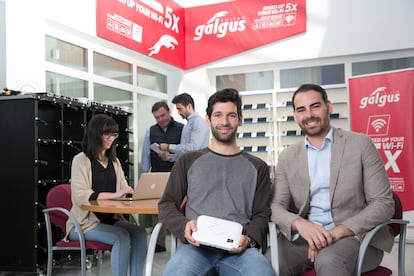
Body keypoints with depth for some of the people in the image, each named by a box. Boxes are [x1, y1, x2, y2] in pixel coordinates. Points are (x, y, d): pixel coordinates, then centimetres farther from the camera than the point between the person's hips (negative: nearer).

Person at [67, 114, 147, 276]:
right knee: (122, 237, -29)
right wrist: (114, 195, -29)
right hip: (85, 222, -6)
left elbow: (125, 190, 12)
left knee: (140, 233, -21)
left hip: (111, 219, 6)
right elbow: (80, 196, -19)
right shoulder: (81, 160, -6)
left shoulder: (114, 161, 15)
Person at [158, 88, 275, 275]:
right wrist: (184, 225, -9)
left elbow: (261, 214, 14)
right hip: (197, 245, 0)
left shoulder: (257, 167, 19)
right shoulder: (188, 161, 17)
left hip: (238, 248, 1)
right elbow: (167, 204, 14)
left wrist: (248, 238, -9)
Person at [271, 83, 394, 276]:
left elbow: (384, 203, -3)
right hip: (305, 237, 3)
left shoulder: (360, 144, 1)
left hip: (356, 236, -2)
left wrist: (337, 231, -18)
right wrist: (299, 223, -20)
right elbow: (276, 206, 4)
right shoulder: (287, 158, 10)